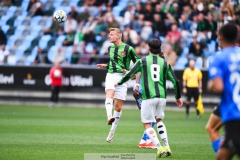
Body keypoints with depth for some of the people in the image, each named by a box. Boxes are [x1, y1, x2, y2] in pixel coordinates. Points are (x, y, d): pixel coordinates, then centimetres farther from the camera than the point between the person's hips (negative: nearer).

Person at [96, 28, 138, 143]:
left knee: (118, 106, 0)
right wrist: (105, 66, 15)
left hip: (122, 77, -3)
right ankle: (109, 117, -52)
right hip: (111, 75, 3)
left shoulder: (128, 49, -2)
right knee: (109, 94, -30)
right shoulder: (110, 48, 16)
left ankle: (112, 130, 13)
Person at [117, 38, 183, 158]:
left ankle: (159, 147, -15)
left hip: (148, 97, -4)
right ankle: (166, 147, 12)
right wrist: (178, 97, 18)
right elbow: (175, 81, 6)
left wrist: (119, 83, 21)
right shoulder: (165, 63, 8)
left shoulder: (142, 61, 1)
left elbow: (129, 74, 2)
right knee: (159, 120, 24)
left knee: (147, 124, 3)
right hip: (162, 97, 4)